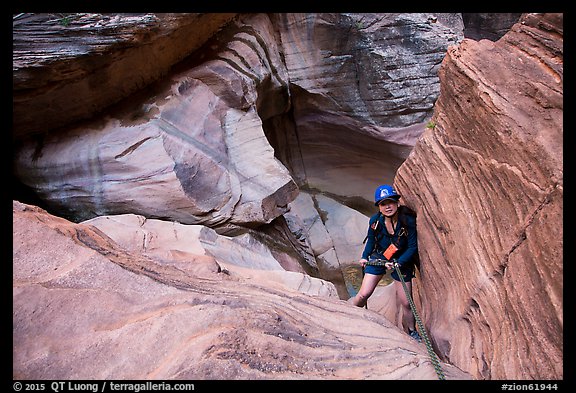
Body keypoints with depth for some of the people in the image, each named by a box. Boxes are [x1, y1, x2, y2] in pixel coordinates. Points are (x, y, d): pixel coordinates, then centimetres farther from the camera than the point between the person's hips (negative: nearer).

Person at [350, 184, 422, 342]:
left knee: (406, 303, 4)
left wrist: (398, 263, -24)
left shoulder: (408, 221, -24)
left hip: (402, 262, -1)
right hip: (378, 258, 1)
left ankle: (413, 333, 28)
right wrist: (364, 257, -4)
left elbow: (413, 247, -16)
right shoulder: (375, 221, -16)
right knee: (363, 294, -6)